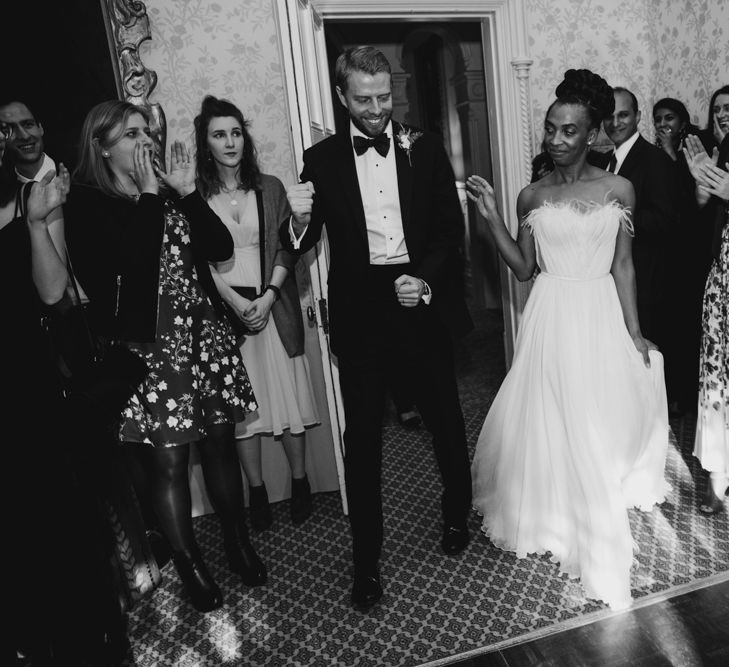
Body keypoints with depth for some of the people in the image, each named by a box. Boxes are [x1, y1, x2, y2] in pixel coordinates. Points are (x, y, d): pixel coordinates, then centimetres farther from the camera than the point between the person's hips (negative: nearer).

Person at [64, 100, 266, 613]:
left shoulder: (166, 193, 12)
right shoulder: (86, 205, -3)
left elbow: (220, 248, 2)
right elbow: (136, 261, -20)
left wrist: (187, 191, -4)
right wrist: (148, 196, -13)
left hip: (204, 335, 5)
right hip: (147, 346, -5)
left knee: (220, 442, 11)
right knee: (167, 461, 2)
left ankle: (239, 542, 30)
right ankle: (190, 564, 22)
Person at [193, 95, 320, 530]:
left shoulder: (270, 187, 7)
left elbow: (286, 248, 2)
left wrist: (267, 298, -10)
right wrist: (235, 301, -12)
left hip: (274, 306, 1)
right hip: (224, 309, 0)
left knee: (288, 397, 4)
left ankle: (300, 483, 21)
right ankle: (257, 492, 19)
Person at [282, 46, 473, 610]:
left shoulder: (424, 148, 3)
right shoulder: (322, 160, 2)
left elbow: (452, 228, 2)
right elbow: (301, 247, 1)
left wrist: (426, 281, -15)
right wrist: (300, 219, -22)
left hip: (424, 303, 1)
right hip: (360, 313, -1)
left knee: (446, 419, 15)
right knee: (362, 436, 4)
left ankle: (457, 516, 41)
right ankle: (367, 557, 20)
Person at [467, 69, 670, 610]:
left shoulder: (618, 190, -1)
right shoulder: (532, 196, 2)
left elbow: (623, 267, 0)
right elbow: (523, 268, 1)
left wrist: (634, 333, -3)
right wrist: (492, 217, -7)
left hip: (601, 317, 0)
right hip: (551, 320, 0)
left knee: (602, 424, 10)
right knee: (550, 422, 7)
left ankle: (599, 520, 36)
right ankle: (554, 512, 30)